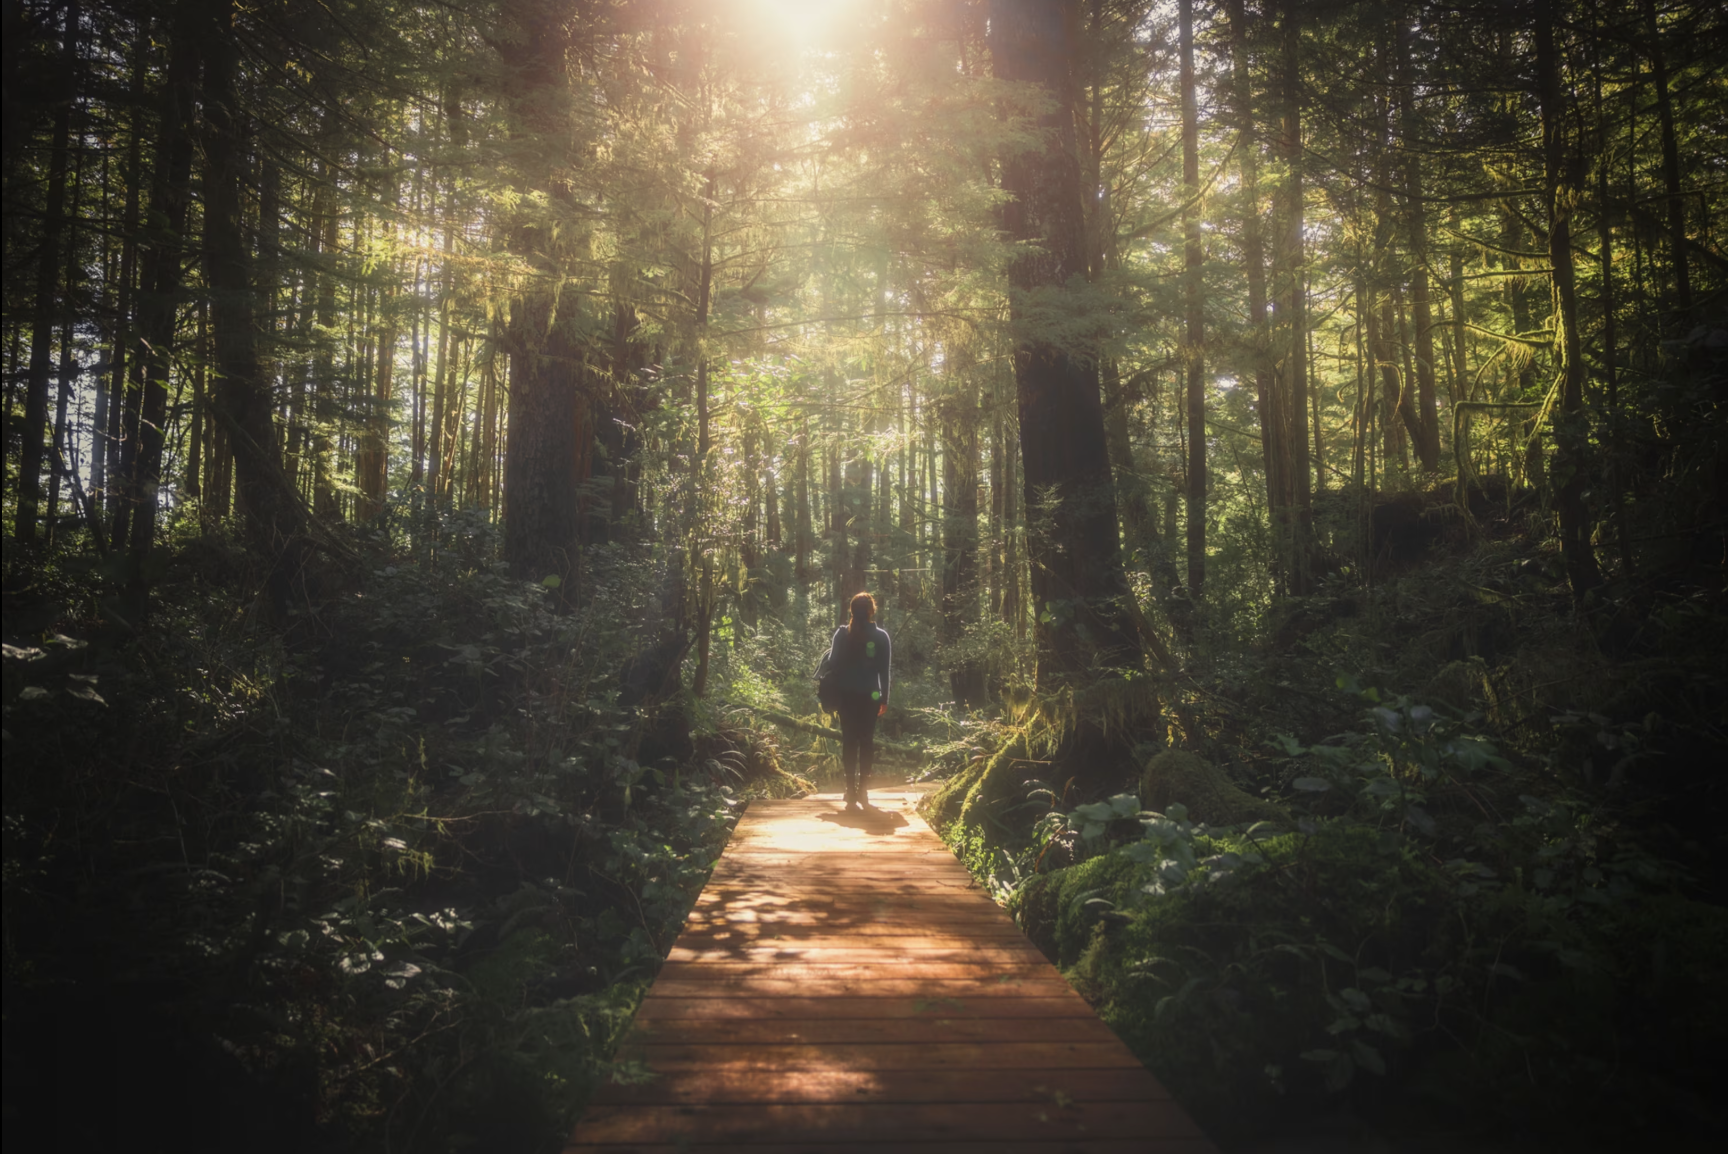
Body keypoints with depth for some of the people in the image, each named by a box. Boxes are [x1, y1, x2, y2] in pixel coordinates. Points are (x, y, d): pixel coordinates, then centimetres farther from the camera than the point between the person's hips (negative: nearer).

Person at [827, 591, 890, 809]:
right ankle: (861, 788, 5)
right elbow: (885, 670, -1)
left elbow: (833, 665, -1)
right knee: (866, 741, 8)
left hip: (846, 695, 1)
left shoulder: (842, 634, 0)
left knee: (849, 741, 5)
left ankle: (851, 789, 1)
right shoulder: (881, 636, -1)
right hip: (870, 696, -1)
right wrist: (884, 699, 5)